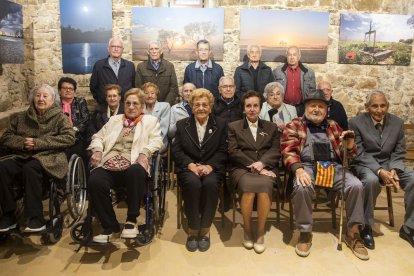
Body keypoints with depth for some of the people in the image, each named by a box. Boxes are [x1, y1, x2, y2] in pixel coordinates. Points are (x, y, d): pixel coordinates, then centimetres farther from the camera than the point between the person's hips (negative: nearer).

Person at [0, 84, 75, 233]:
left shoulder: (60, 117, 8)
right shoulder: (21, 117, 21)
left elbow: (69, 138, -7)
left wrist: (38, 143, -12)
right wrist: (22, 142, -6)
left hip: (48, 158, -4)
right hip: (21, 156, 4)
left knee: (30, 168, -36)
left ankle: (36, 219, -28)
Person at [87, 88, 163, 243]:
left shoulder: (151, 121, 20)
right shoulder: (114, 120, 31)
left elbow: (156, 140, 5)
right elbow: (98, 137, 25)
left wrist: (144, 153, -15)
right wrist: (97, 150, 3)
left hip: (132, 165, -3)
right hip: (108, 165, 3)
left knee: (136, 172, -39)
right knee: (95, 181, -30)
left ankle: (131, 220, -18)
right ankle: (109, 225, -9)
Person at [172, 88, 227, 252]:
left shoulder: (220, 125, 11)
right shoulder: (182, 125, 13)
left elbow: (222, 151, 2)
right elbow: (177, 150, 3)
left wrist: (209, 166, -16)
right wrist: (192, 165, -14)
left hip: (212, 168, 0)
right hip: (188, 168, 0)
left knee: (210, 183, -34)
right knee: (193, 183, -33)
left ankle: (205, 230, -16)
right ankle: (192, 230, -15)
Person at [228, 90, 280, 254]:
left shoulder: (271, 127, 20)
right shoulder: (234, 127, 15)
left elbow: (276, 151, 7)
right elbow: (233, 152, 1)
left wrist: (261, 163, -13)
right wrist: (252, 166, -11)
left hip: (266, 168, 1)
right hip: (242, 169, -1)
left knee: (264, 186, -33)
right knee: (248, 187, -33)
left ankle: (261, 232, -14)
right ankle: (247, 230, -10)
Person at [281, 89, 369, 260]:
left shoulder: (333, 126, 21)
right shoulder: (294, 125, 10)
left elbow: (349, 154, 19)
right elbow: (288, 150, -4)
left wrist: (349, 143, -6)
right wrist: (299, 169, -23)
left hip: (333, 167, 4)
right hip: (307, 166, -3)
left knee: (356, 186, -22)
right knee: (302, 188, -34)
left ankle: (352, 233, -4)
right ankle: (305, 232, -12)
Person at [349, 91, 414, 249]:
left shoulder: (397, 123, 4)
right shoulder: (356, 123, -8)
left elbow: (399, 153, 5)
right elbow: (359, 154, -13)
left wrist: (393, 170, -17)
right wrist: (379, 171, -27)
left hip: (390, 164, 4)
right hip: (365, 164, -4)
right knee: (371, 180, -36)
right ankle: (366, 227, -16)